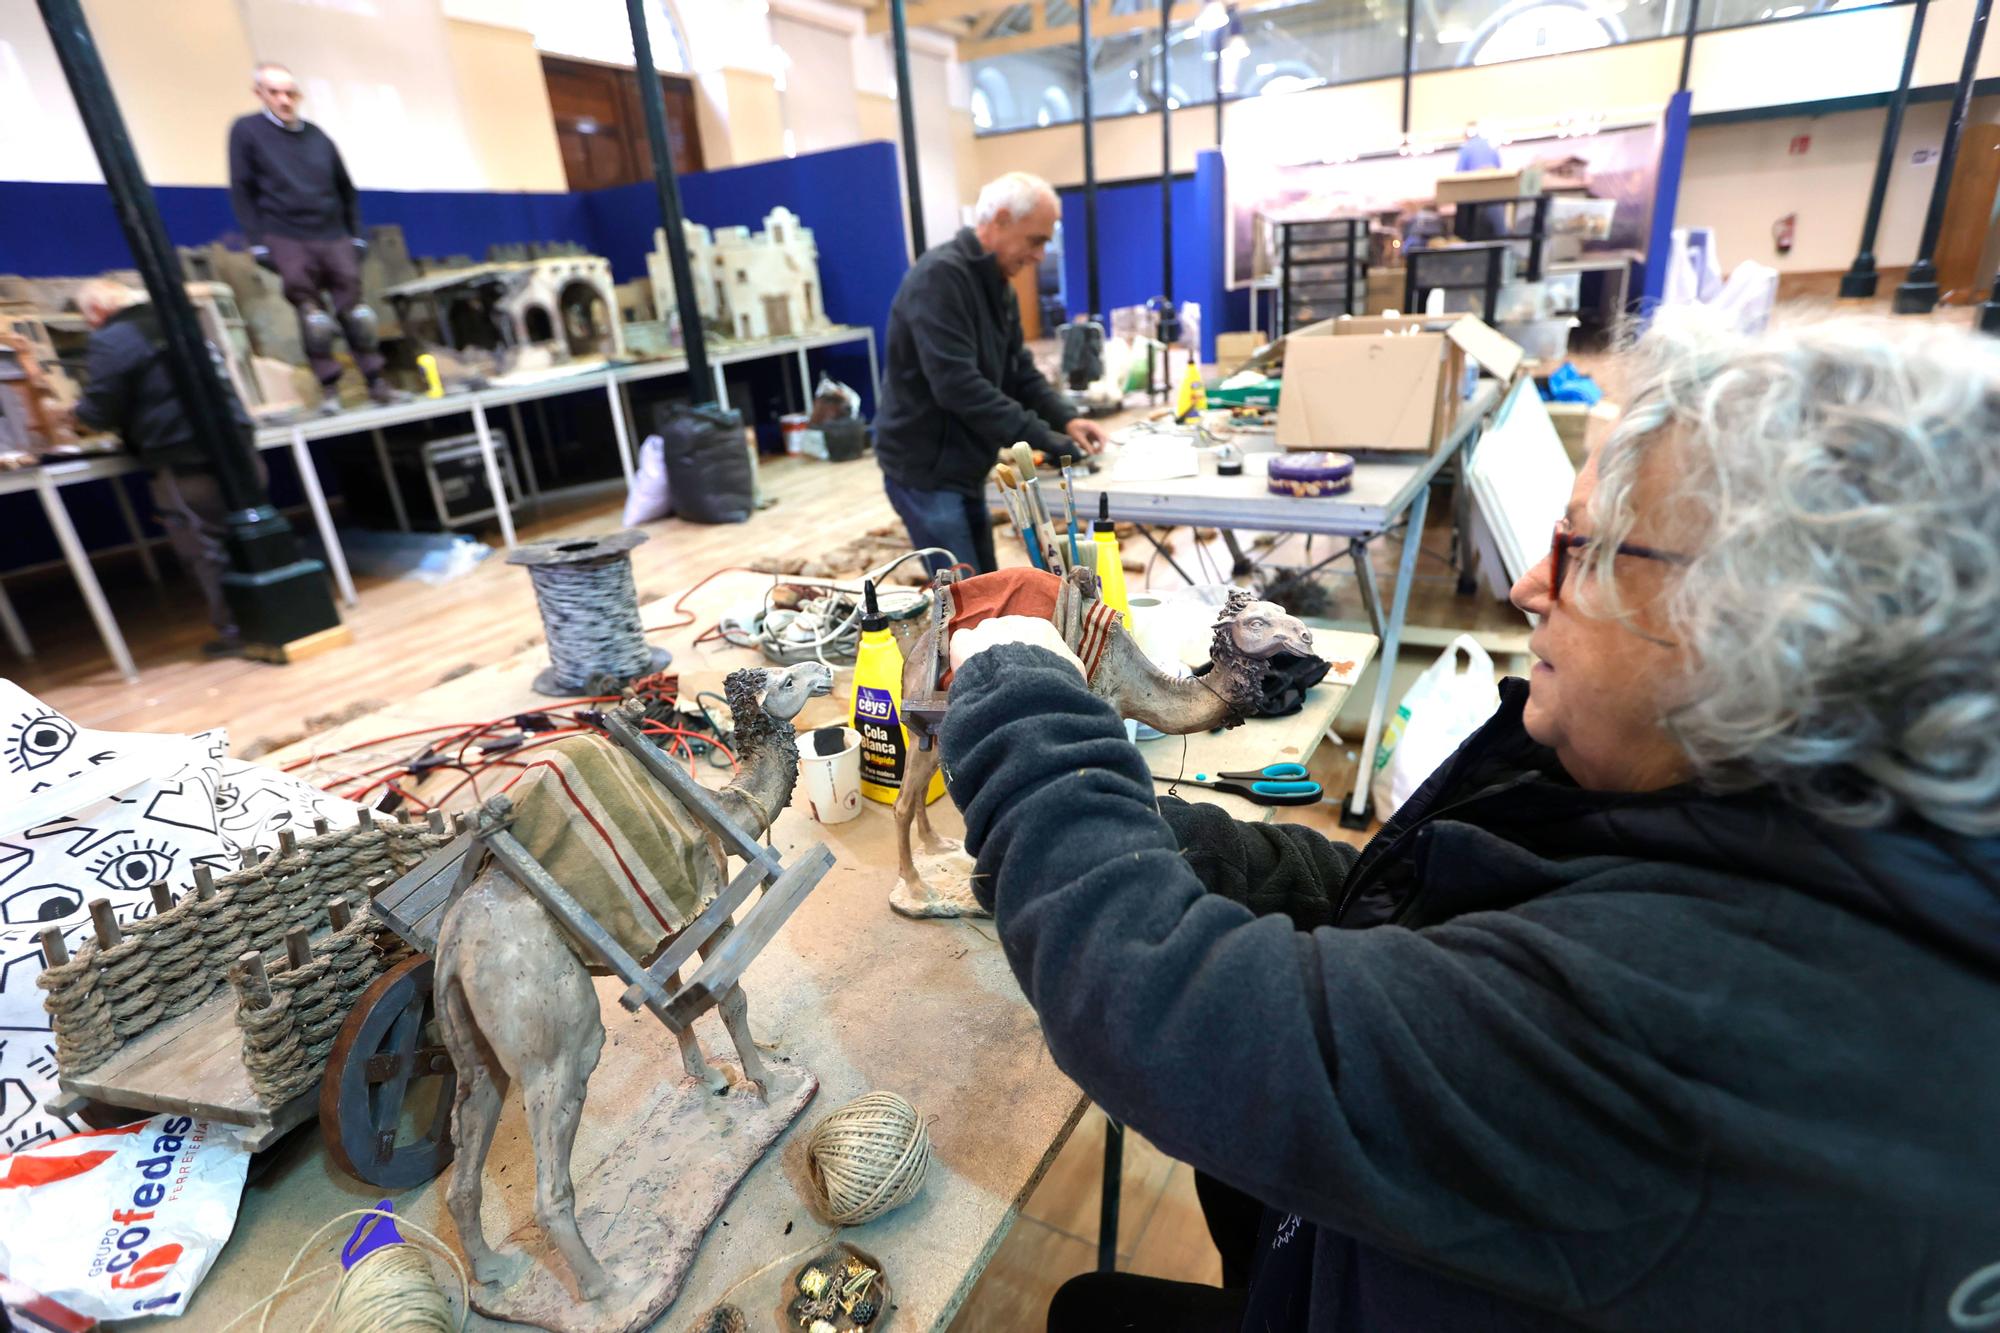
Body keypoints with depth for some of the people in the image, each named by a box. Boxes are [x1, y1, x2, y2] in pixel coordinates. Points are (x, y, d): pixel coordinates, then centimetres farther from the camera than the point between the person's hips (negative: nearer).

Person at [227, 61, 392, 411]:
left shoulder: (317, 137, 12)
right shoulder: (246, 131, 3)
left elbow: (346, 190, 19)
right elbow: (242, 192, 1)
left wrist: (355, 236, 10)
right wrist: (258, 243, -6)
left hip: (334, 238, 3)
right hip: (287, 241, -3)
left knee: (355, 309, -1)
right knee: (311, 314, -5)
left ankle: (375, 380, 5)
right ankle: (329, 387, 0)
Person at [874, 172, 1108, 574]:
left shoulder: (997, 286, 12)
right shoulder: (939, 276, -19)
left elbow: (1020, 371, 12)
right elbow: (957, 384, -29)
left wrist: (1065, 419, -5)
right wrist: (1040, 435, -26)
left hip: (963, 469, 10)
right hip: (925, 470, -10)